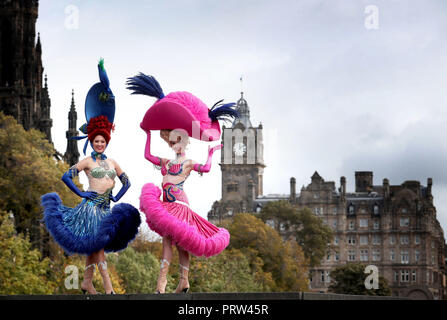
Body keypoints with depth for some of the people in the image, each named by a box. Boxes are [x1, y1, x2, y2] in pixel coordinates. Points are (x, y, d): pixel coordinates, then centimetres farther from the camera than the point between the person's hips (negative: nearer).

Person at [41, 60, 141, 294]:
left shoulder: (112, 162, 14)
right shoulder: (87, 161, 1)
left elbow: (126, 181, 20)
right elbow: (66, 176, -1)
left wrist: (117, 197, 5)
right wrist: (81, 194, -6)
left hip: (106, 207, 5)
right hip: (91, 204, -5)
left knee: (94, 244, 6)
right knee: (95, 242, -12)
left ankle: (87, 282, 11)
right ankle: (108, 286, -16)